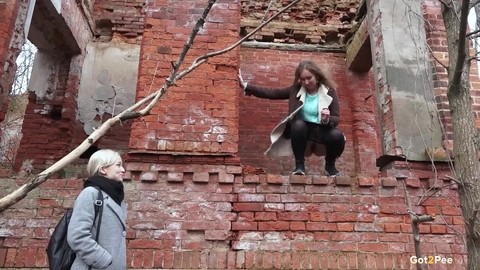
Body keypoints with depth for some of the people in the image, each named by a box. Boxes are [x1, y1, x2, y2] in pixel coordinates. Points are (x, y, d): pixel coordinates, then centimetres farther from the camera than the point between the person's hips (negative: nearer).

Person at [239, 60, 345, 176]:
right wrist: (246, 86, -11)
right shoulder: (296, 89, 0)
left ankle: (330, 165, 0)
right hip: (303, 129, 1)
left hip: (323, 130, 0)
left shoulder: (329, 91, -4)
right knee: (298, 124, -33)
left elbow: (336, 118, -7)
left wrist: (327, 119, -32)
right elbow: (272, 93, -5)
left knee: (337, 135, -32)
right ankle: (299, 164, -16)